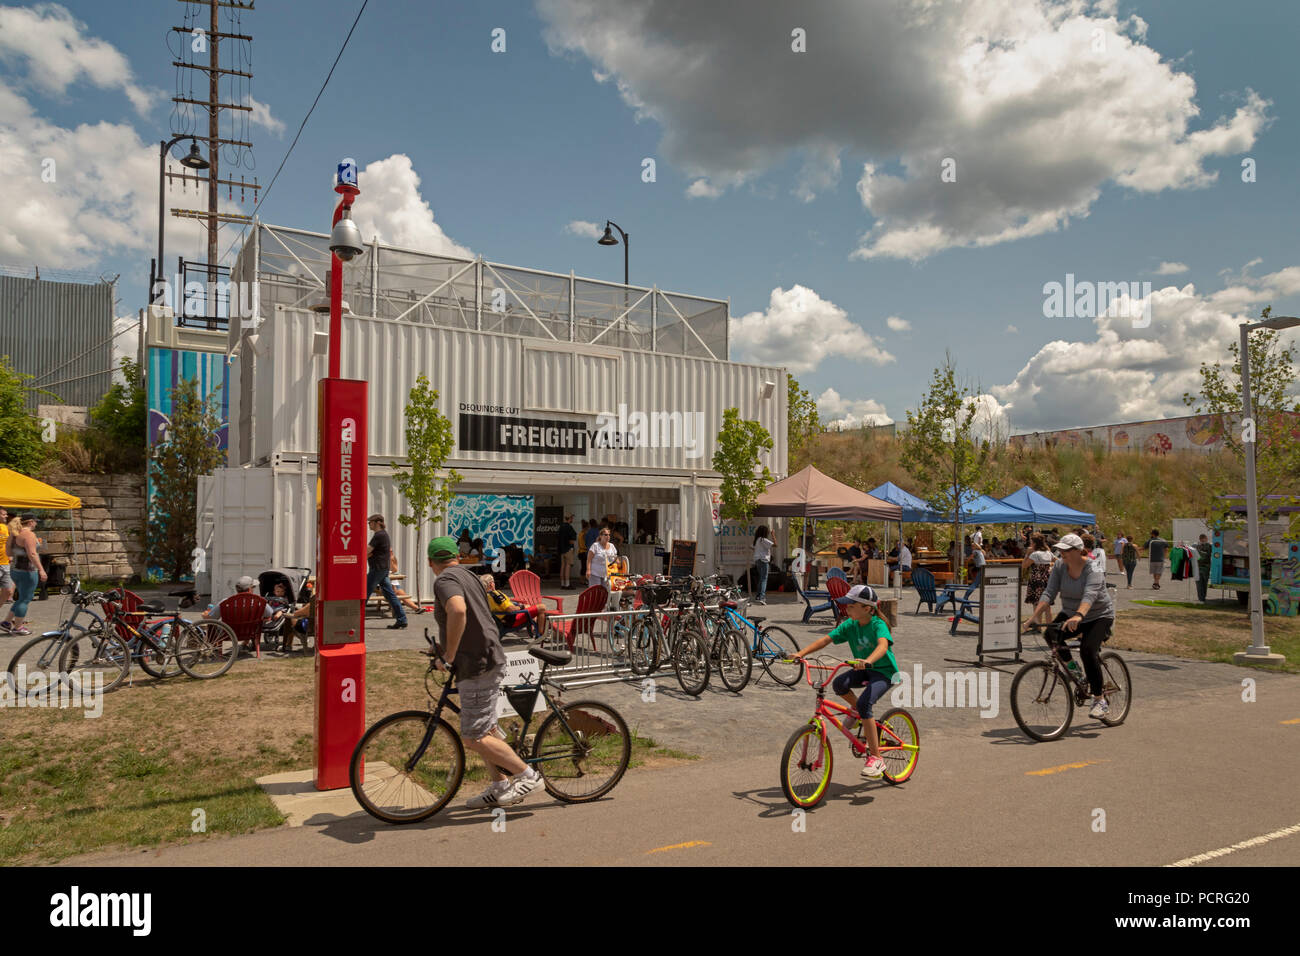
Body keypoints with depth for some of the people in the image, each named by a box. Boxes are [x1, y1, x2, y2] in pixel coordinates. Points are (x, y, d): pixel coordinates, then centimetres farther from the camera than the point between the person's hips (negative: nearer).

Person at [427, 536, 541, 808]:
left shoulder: (445, 580, -13)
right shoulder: (468, 575, 17)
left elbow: (458, 611, -35)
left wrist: (448, 656, -24)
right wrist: (442, 646, 41)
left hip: (477, 665, -10)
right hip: (487, 660, 10)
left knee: (473, 737, -5)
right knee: (485, 728, 19)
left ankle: (527, 776, 0)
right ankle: (500, 788, 27)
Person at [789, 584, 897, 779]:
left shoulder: (878, 625, -19)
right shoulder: (849, 625, -3)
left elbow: (883, 645, -38)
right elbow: (826, 639, -7)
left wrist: (868, 661, -58)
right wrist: (801, 653, -20)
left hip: (883, 672, -5)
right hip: (863, 670, 6)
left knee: (864, 703, -29)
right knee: (839, 683, -26)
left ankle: (876, 758, -18)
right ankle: (856, 709, 8)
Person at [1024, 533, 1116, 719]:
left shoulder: (1093, 569, -24)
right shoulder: (1060, 567, -7)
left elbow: (1090, 595, -41)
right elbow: (1049, 593, -15)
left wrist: (1078, 616, -59)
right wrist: (1035, 615, -30)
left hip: (1099, 617, -5)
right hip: (1070, 614, 5)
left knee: (1088, 650, -25)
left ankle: (1100, 701, -12)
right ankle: (1070, 666, 4)